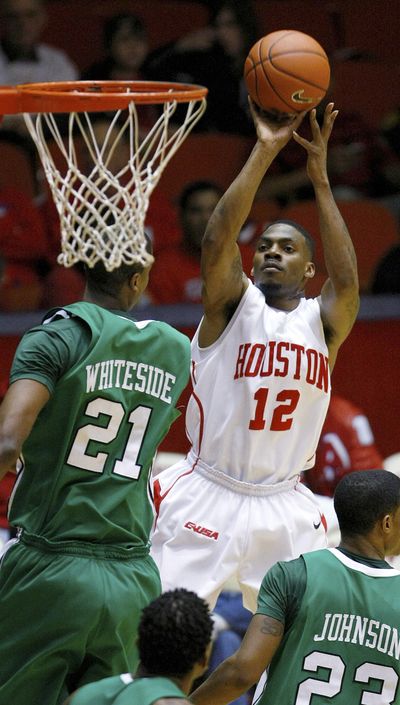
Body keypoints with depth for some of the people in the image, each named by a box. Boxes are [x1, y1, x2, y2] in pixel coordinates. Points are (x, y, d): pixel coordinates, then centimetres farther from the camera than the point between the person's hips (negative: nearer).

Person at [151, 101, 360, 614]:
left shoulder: (321, 322, 3)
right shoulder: (233, 304, -1)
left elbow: (345, 279, -18)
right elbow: (216, 239, -20)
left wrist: (320, 178, -21)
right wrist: (264, 152, -24)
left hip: (283, 505, 2)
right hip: (207, 493, -2)